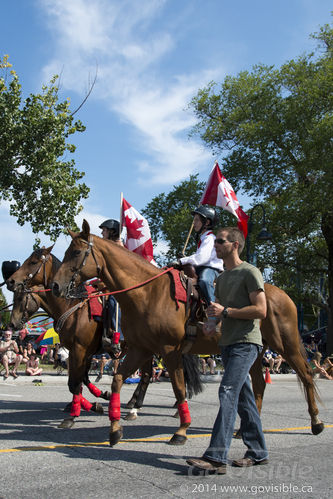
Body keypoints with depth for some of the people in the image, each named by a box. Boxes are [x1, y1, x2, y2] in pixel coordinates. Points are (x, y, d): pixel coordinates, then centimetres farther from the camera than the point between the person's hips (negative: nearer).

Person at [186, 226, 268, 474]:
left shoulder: (250, 272, -7)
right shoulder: (222, 277, 18)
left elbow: (261, 310, -14)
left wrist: (226, 311, -16)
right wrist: (212, 322, 0)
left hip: (246, 342, -9)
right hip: (228, 342, 9)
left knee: (228, 392, -17)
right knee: (243, 398, 12)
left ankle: (216, 457, -18)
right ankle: (258, 452, 22)